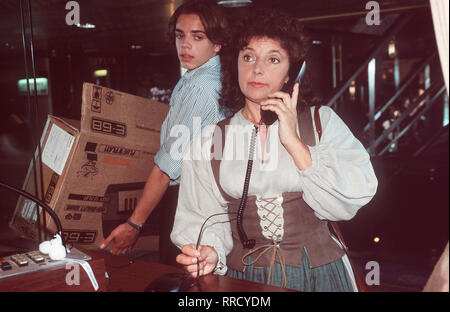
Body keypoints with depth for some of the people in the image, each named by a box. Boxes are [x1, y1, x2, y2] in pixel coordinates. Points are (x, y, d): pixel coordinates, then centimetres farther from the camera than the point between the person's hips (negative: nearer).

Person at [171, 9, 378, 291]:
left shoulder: (321, 122, 5)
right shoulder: (209, 140, 6)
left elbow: (354, 200, -6)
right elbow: (206, 219, 5)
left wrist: (294, 142, -10)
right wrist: (210, 253, -15)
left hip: (319, 275, -1)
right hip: (243, 278, 2)